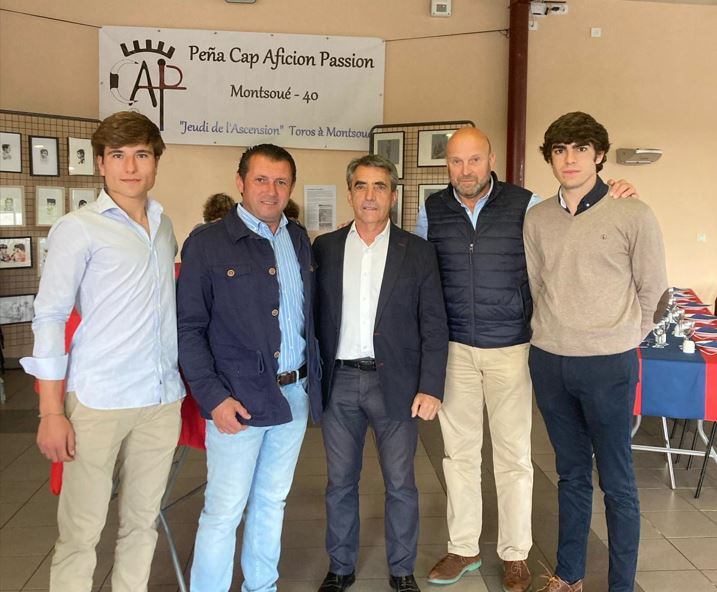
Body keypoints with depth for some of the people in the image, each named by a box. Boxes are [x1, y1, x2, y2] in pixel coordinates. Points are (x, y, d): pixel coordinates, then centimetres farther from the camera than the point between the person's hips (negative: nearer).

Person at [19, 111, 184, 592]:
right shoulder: (78, 228, -4)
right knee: (81, 531, 3)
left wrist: (183, 380, 12)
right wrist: (51, 413, -10)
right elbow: (49, 318, -6)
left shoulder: (165, 227, 12)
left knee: (143, 522, 14)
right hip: (98, 402, -5)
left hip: (163, 399, 5)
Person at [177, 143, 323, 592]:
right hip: (238, 399, -5)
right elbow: (188, 328, -9)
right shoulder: (207, 243, -8)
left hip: (294, 394, 6)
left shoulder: (300, 240, 9)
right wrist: (213, 398, -15)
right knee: (223, 512, 2)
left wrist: (314, 378, 7)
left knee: (272, 501, 18)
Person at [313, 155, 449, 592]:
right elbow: (314, 317, 6)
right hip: (338, 382, 2)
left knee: (401, 484, 8)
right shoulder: (324, 248, 5)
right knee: (341, 482, 13)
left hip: (395, 383, -1)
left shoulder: (418, 252, 1)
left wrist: (431, 388, -8)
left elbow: (434, 326, -1)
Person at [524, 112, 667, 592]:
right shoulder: (537, 218, 4)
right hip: (549, 360, 4)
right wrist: (558, 334, 14)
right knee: (571, 473, 17)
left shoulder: (633, 215, -8)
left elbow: (651, 290, 0)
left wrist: (617, 337, 8)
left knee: (616, 482, 5)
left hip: (608, 364, -4)